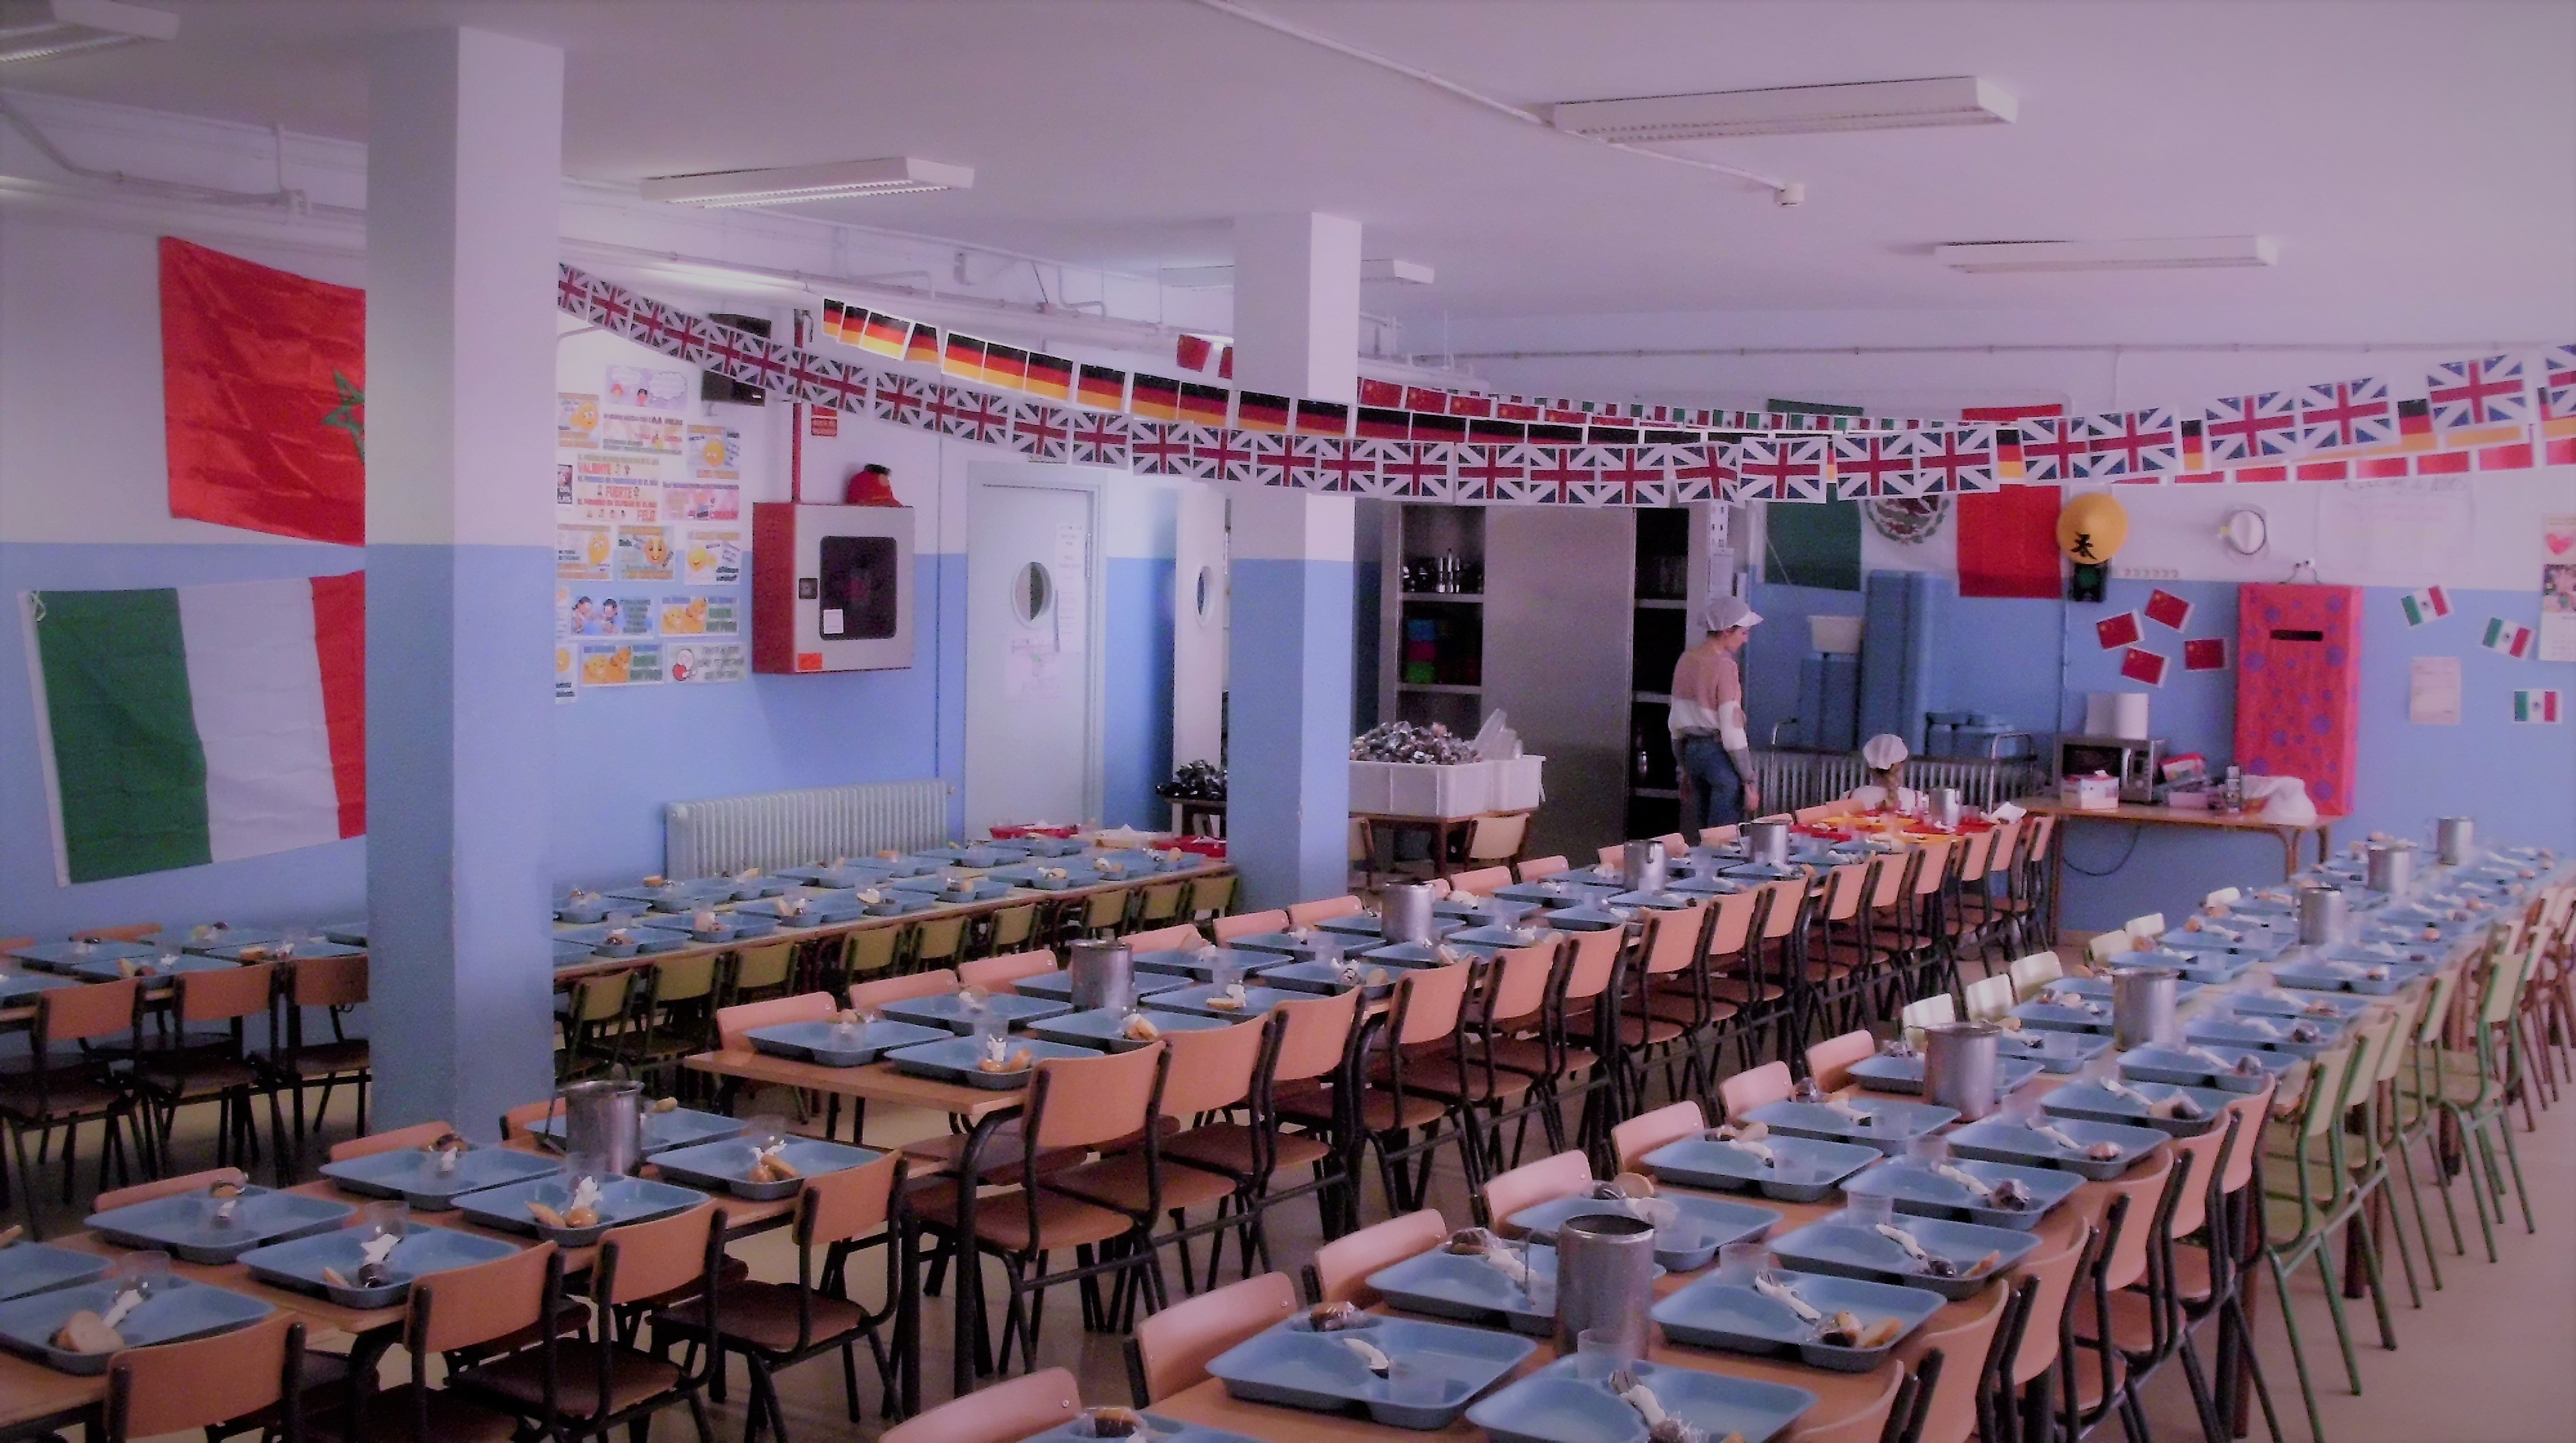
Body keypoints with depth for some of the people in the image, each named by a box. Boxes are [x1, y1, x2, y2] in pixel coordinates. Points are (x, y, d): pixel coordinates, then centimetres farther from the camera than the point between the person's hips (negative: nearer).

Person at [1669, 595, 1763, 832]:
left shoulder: (1686, 660, 7)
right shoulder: (1724, 666, -15)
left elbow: (1676, 723, 14)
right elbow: (1732, 730, -17)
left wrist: (1684, 769, 22)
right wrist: (1749, 782, -12)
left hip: (1691, 750, 8)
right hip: (1719, 753, -8)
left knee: (1702, 837, 13)